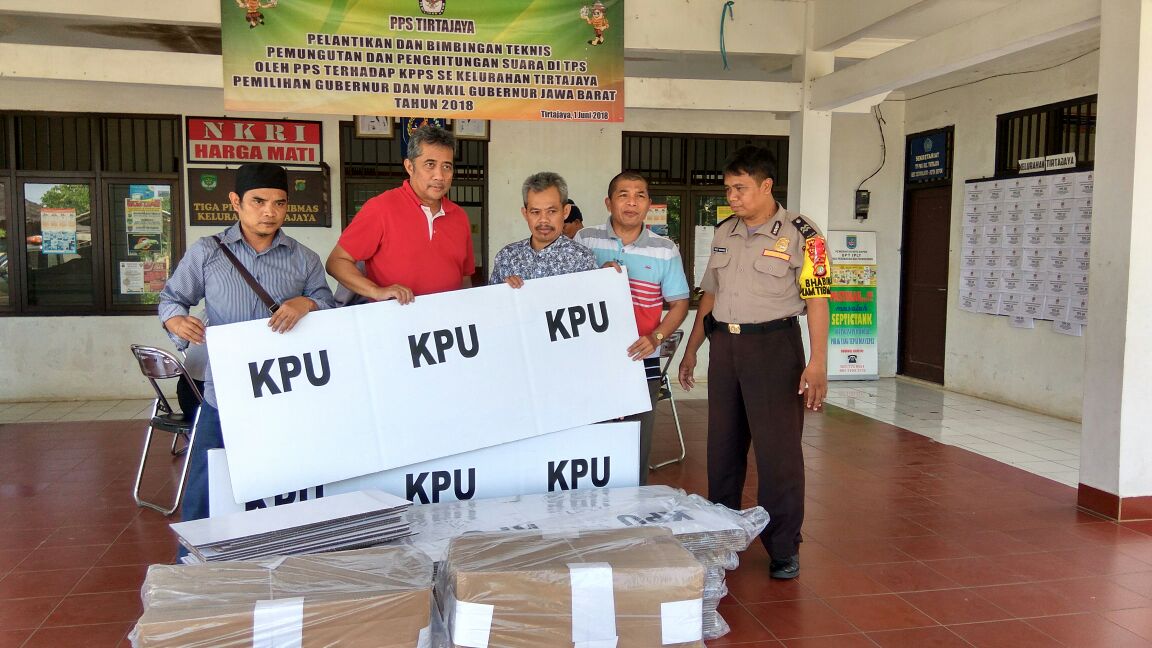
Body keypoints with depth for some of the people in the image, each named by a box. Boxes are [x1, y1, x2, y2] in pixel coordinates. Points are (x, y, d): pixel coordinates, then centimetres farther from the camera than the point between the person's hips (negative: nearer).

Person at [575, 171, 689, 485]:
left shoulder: (665, 250, 4)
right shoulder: (584, 240, 3)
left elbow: (679, 303, 6)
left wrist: (655, 337, -11)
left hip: (642, 362, 0)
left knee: (638, 447, 8)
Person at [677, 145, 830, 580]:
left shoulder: (800, 234, -8)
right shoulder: (723, 233, 11)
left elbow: (816, 300, -11)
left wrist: (817, 363, -18)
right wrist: (691, 349, 17)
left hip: (774, 346, -6)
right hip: (724, 344, 6)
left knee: (778, 450, -2)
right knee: (722, 446, 13)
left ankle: (784, 549, 11)